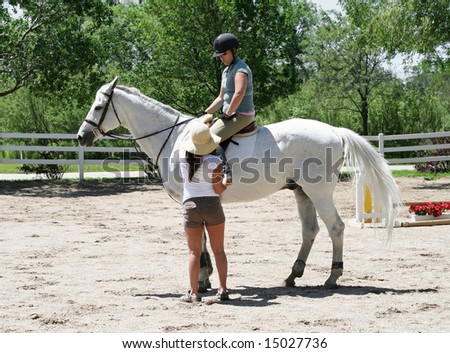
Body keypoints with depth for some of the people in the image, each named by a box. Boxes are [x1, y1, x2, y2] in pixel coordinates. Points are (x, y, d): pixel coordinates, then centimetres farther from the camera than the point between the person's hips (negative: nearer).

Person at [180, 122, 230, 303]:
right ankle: (223, 289, 11)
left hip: (190, 205, 2)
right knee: (218, 250, 10)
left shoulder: (184, 160, 0)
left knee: (194, 252, 5)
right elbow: (218, 189, -11)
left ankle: (194, 293, 4)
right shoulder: (214, 162, -10)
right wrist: (226, 182, 12)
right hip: (212, 205, -2)